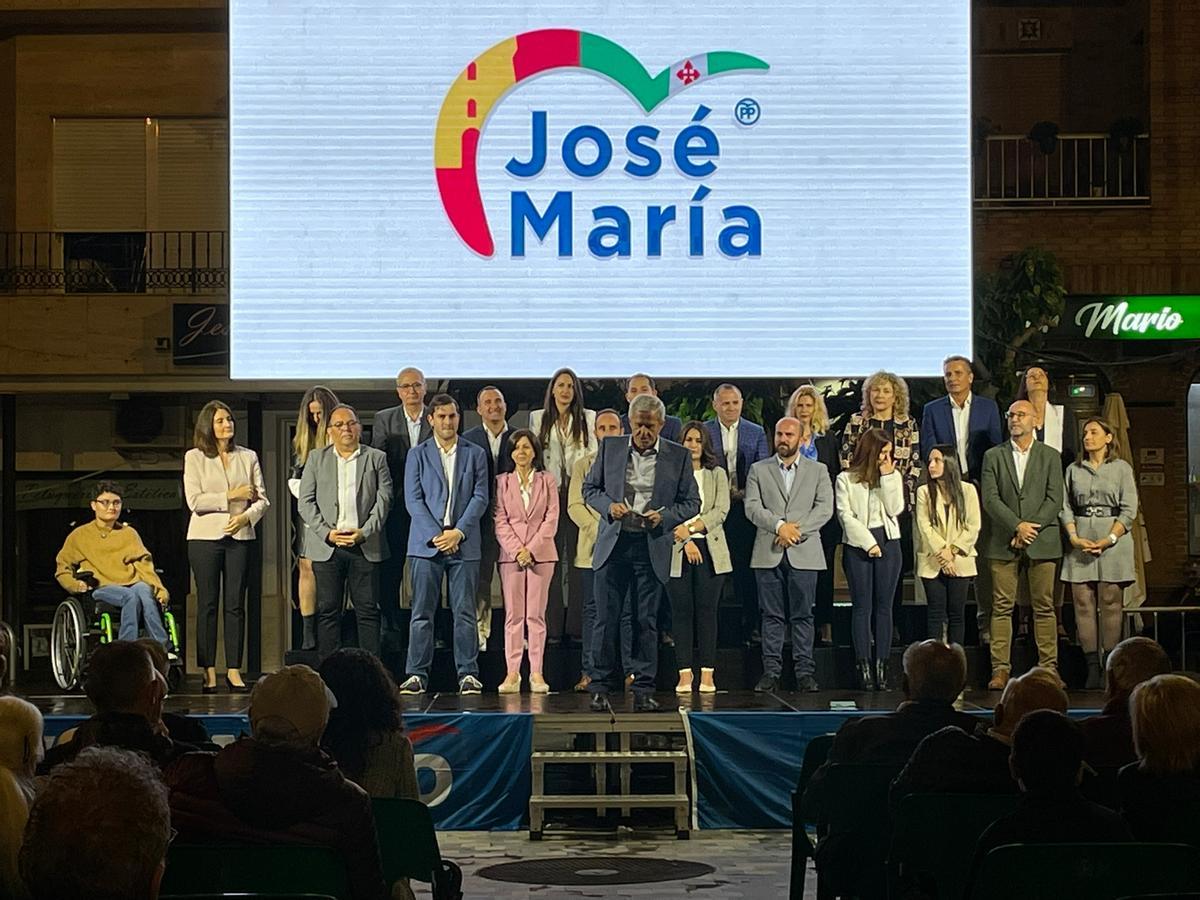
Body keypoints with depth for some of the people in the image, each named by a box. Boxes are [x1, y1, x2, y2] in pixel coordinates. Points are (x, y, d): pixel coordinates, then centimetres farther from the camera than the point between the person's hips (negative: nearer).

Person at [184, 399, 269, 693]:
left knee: (236, 605, 1)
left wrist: (246, 517, -12)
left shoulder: (248, 457, 10)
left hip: (239, 537, 2)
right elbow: (194, 501, -8)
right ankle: (208, 672, 4)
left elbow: (262, 499, 7)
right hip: (205, 537, -2)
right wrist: (231, 496, -10)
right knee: (207, 605, 1)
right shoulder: (194, 458, 2)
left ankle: (234, 670, 4)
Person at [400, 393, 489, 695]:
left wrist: (458, 531, -9)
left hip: (463, 543, 0)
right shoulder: (417, 454, 8)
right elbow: (413, 499, 1)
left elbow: (481, 496, 4)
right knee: (422, 612, -1)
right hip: (426, 543, 0)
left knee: (464, 611, 0)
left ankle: (468, 673, 4)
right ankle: (417, 675, 2)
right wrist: (435, 535, -9)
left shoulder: (475, 454, 11)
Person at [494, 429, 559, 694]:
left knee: (536, 614, -2)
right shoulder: (502, 481, 8)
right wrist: (516, 549, -11)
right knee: (513, 615, 0)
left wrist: (531, 549, -9)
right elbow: (500, 521, 2)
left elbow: (551, 518, 1)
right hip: (510, 553, 1)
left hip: (541, 553, -1)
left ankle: (536, 673, 0)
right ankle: (512, 673, 0)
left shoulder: (547, 480, 7)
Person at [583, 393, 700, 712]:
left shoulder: (678, 456, 2)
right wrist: (609, 506, -9)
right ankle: (601, 686, 7)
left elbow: (691, 502, 6)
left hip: (652, 548, -1)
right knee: (606, 618, 0)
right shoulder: (610, 447, 6)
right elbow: (590, 488, 11)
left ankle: (644, 689, 10)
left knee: (646, 621, 4)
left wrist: (664, 516, -12)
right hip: (613, 544, 1)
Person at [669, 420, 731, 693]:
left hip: (710, 549, 1)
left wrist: (692, 527, -10)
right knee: (681, 612, -2)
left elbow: (721, 510, 1)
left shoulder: (717, 474, 13)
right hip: (678, 550, -1)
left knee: (707, 611, -2)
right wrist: (686, 541, -12)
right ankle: (684, 674, 0)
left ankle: (707, 675, -2)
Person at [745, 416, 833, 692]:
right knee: (772, 615, 1)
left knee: (802, 615, 0)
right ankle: (771, 671, 4)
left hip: (804, 553, 0)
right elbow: (752, 507, 0)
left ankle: (804, 672, 3)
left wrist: (797, 529, -13)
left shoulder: (818, 471, 11)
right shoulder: (758, 470, 12)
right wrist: (779, 526, -14)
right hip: (768, 553, 1)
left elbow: (825, 508, 0)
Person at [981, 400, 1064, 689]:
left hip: (1042, 542, 0)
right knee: (1002, 607, -2)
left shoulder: (1050, 456, 9)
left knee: (1044, 607, 1)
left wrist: (1031, 529, -10)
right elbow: (990, 499, 0)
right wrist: (1018, 526, -12)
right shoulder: (993, 456, 9)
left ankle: (1048, 667, 4)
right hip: (1003, 543, 0)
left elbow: (1055, 500, 1)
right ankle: (1000, 669, -1)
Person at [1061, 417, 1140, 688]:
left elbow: (1129, 510, -1)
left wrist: (1109, 539, -11)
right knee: (1083, 603, -3)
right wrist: (1074, 537, -6)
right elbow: (1065, 507, 9)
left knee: (1110, 603, -4)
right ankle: (1092, 667, -3)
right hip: (1081, 541, 3)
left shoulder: (1122, 468, 5)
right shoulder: (1073, 470, 14)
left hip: (1113, 540, -3)